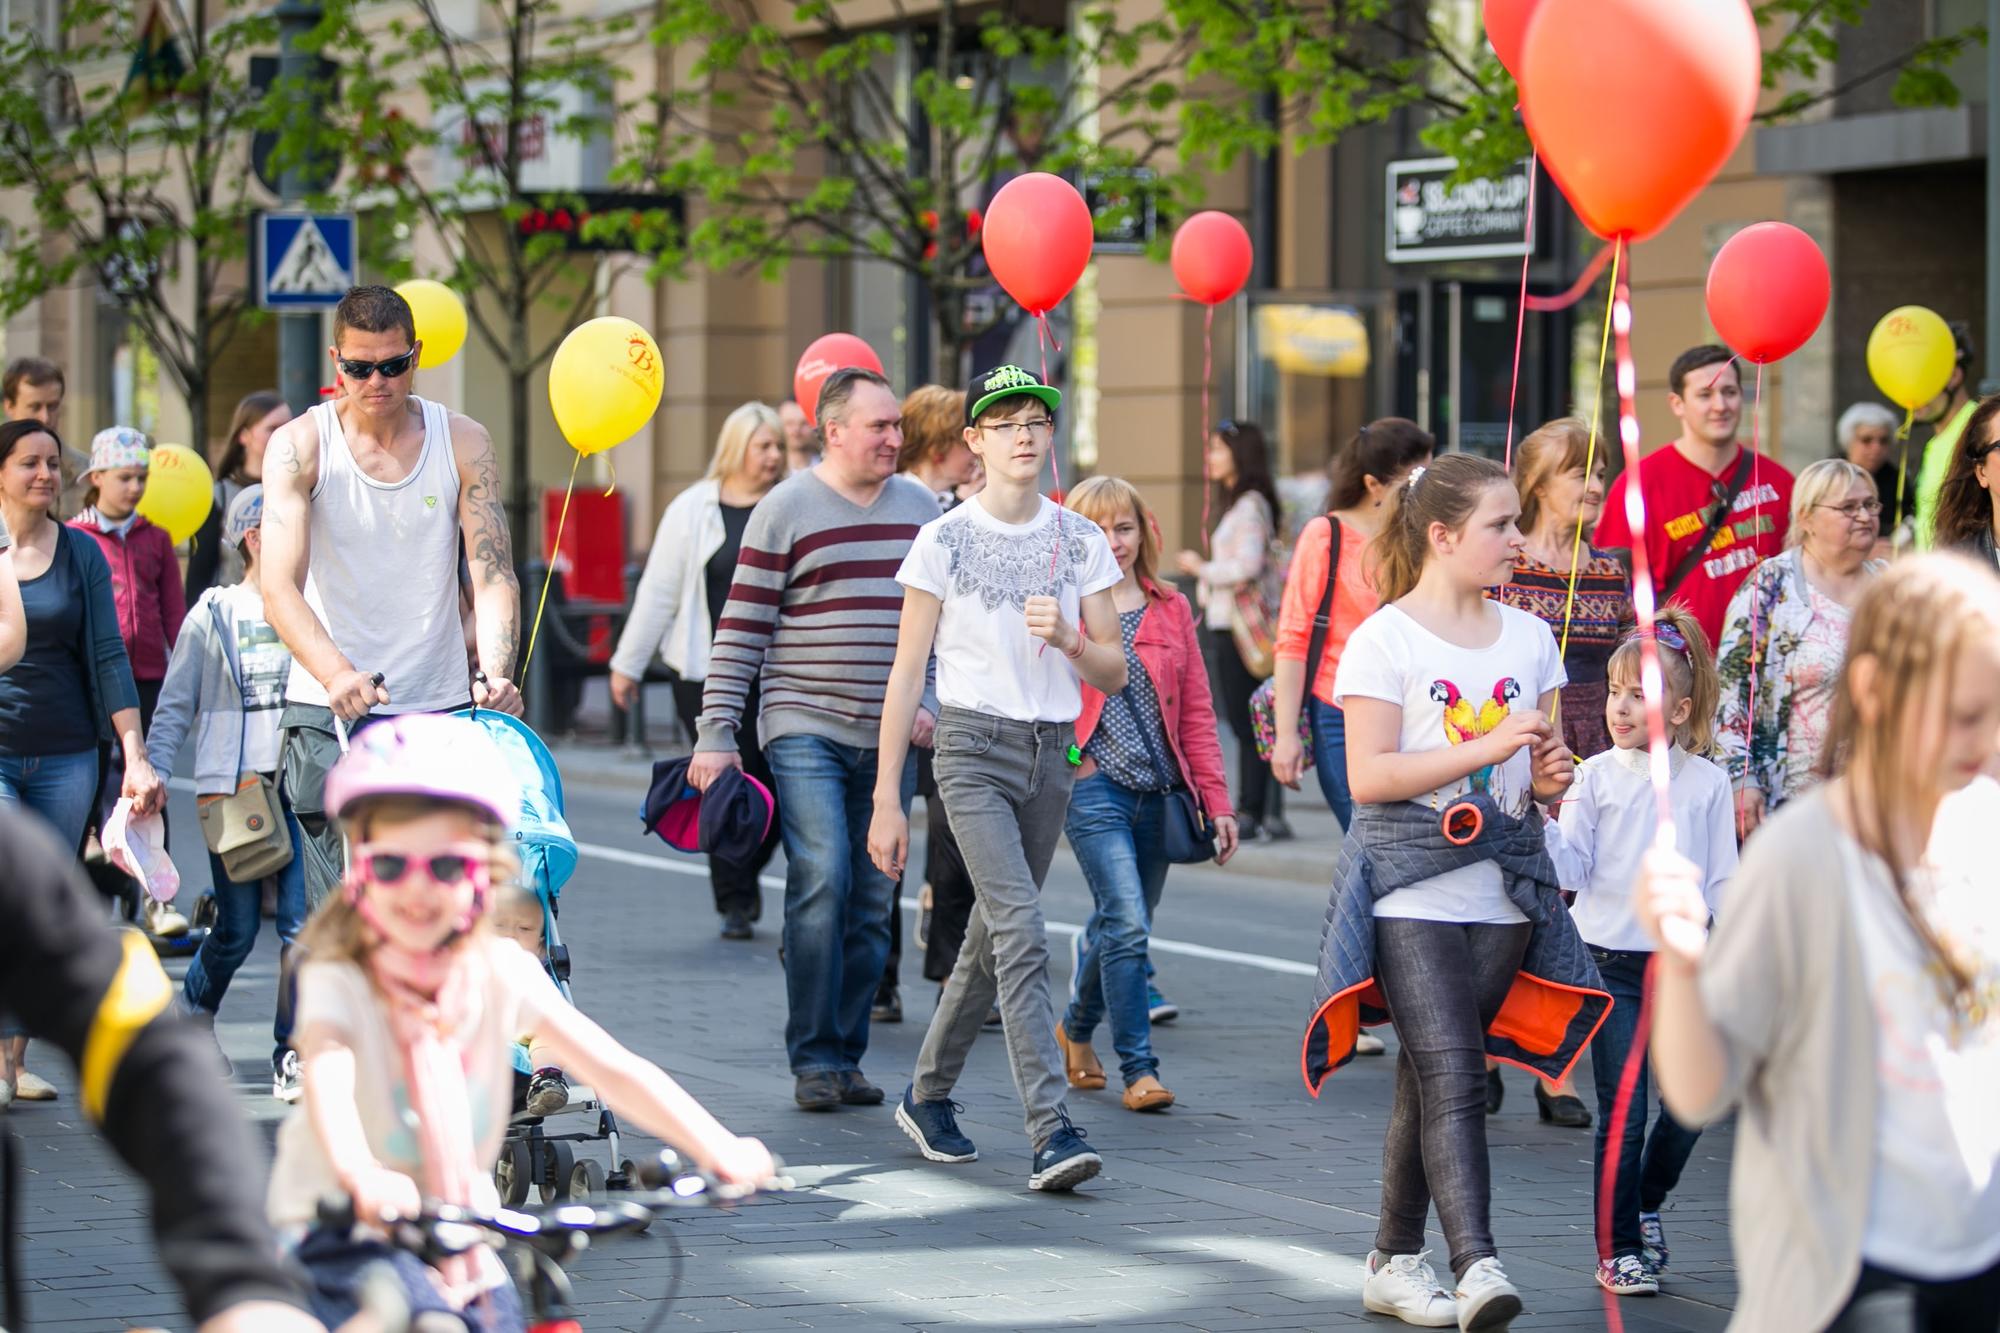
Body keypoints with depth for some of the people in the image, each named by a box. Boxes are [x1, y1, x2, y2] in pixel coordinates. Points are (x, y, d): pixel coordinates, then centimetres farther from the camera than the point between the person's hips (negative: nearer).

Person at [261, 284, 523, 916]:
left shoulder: (463, 443, 4)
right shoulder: (300, 447, -3)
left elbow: (493, 577, -2)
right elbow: (279, 588, -13)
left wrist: (495, 675, -21)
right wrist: (337, 674, -31)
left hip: (439, 708, 2)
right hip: (329, 714, -2)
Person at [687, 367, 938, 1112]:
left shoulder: (921, 509, 11)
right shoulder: (787, 511, -4)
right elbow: (740, 632, -4)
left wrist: (929, 700, 4)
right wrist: (716, 735, -9)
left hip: (887, 737, 5)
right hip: (804, 728, -5)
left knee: (872, 901, 5)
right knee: (822, 881, -16)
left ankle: (845, 1057, 13)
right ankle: (813, 1058, -9)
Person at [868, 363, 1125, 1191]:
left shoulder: (1082, 543, 6)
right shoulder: (944, 541, -3)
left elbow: (1114, 675, 8)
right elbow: (906, 674, -2)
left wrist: (1068, 638, -15)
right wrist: (886, 800, -5)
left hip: (1052, 752, 5)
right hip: (974, 749, -4)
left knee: (993, 935, 12)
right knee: (1022, 933, -18)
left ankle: (927, 1095, 31)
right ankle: (1051, 1131, -23)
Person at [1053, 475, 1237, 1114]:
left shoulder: (1170, 609, 11)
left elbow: (1197, 712, 11)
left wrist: (1216, 801, 7)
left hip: (1158, 790, 5)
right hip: (1094, 784, -5)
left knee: (1121, 927, 14)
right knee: (1126, 924, -15)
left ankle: (1076, 1027, 39)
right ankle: (1138, 1067, -8)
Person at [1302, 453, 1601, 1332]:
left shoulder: (1529, 639, 13)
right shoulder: (1383, 639, -5)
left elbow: (1542, 776, 21)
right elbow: (1368, 775, -13)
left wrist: (1552, 778, -4)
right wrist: (1489, 748, -18)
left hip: (1503, 888, 5)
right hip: (1409, 889, -5)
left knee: (1429, 1078, 9)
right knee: (1449, 1072, -16)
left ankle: (1394, 1260, 19)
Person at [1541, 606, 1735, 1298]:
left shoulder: (1706, 781, 2)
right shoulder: (1597, 776, -1)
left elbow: (1723, 879, 6)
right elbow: (1570, 871, -4)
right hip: (1612, 962, -2)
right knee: (1622, 1111, -4)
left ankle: (1646, 1203, 30)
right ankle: (1617, 1249, 7)